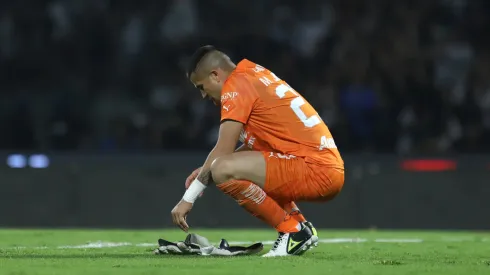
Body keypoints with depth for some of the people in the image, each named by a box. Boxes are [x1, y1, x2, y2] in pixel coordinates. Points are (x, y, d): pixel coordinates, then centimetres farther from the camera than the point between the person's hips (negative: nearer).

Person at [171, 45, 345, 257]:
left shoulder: (236, 85, -7)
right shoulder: (255, 75, 19)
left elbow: (223, 151, -11)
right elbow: (256, 144, 25)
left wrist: (188, 199, -5)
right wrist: (207, 170, 19)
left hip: (316, 170, -10)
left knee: (224, 171, -23)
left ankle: (292, 231, -9)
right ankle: (301, 227, 15)